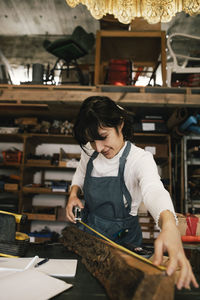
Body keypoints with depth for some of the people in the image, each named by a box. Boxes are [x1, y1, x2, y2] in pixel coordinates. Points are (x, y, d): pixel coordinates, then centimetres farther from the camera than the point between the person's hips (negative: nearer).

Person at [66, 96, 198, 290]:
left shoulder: (140, 159, -27)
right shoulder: (90, 152, -11)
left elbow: (154, 190, -47)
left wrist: (169, 225, -67)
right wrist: (73, 193, -10)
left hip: (121, 238, -4)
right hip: (87, 227, 4)